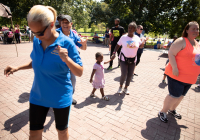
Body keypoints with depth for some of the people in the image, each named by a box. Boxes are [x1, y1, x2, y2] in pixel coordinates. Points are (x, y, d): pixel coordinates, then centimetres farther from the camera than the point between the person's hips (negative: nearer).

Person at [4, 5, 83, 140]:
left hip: (61, 98, -4)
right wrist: (18, 68, 0)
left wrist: (66, 59, -35)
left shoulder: (66, 43, -21)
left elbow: (79, 72, -19)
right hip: (38, 96, 5)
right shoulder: (37, 41, -4)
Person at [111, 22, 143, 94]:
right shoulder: (123, 37, -7)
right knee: (124, 74, -8)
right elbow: (118, 45, -1)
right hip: (124, 58, -3)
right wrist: (114, 53, -13)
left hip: (132, 59, 3)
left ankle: (126, 88, 29)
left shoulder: (137, 38, -1)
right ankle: (120, 87, 20)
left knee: (130, 75, 7)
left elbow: (141, 46, 11)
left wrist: (143, 42, -11)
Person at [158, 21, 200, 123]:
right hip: (177, 75, -8)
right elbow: (171, 53, -20)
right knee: (174, 95, -4)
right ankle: (162, 112, 16)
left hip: (189, 77, 8)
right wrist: (174, 68, -28)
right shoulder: (181, 41, -12)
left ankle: (172, 110, 41)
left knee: (181, 95, 19)